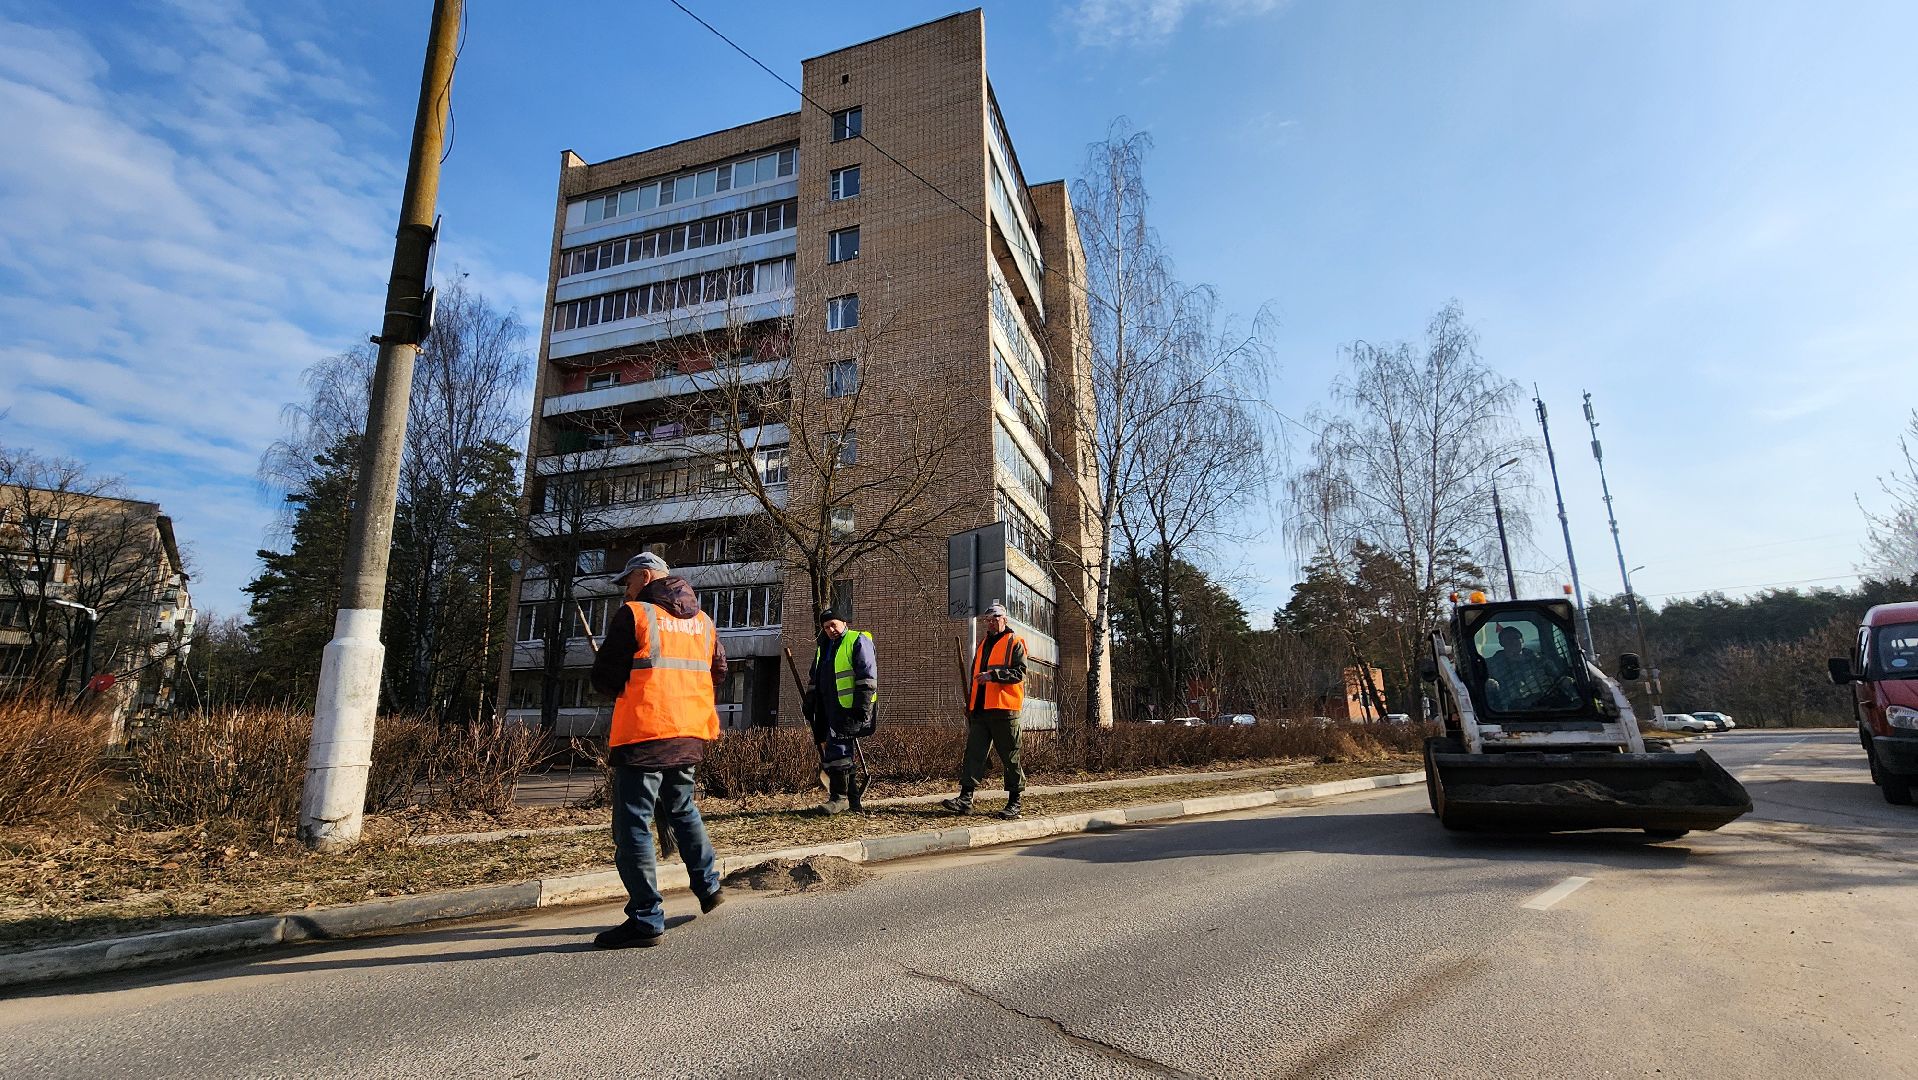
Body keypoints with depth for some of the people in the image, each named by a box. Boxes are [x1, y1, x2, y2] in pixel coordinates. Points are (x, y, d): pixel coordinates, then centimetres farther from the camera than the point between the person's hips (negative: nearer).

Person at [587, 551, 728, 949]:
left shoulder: (634, 615, -6)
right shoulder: (702, 621, 13)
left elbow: (604, 678, -6)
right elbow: (718, 671, 19)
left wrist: (624, 691, 15)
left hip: (643, 733, -7)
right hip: (689, 734, 7)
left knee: (633, 824, 0)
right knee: (682, 809, 24)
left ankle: (645, 919, 0)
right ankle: (708, 886, 31)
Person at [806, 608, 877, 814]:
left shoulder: (858, 641, -5)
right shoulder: (823, 647, 21)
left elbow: (868, 675, -12)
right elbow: (815, 678, 30)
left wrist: (862, 704, -18)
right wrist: (810, 701, 23)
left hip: (850, 708, -8)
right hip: (829, 708, 8)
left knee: (837, 749, -14)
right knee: (845, 750, 10)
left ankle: (839, 797, -9)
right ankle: (853, 798, 17)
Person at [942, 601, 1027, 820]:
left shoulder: (1014, 643, 0)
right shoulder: (983, 645, 22)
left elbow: (1020, 672, -12)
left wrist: (993, 675, -22)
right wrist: (970, 707, 23)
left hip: (1004, 708, -6)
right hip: (980, 709, 7)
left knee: (1010, 756, 1)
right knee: (973, 753, 0)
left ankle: (1014, 802, 10)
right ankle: (965, 798, -1)